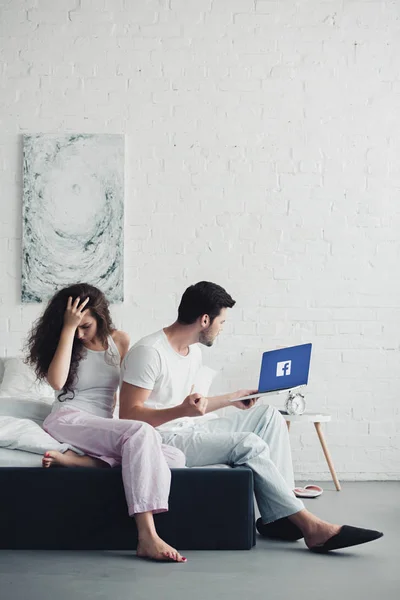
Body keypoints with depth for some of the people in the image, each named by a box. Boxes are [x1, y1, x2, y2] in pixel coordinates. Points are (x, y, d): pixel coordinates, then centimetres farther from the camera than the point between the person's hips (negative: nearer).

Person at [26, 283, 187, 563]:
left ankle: (76, 459, -30)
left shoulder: (119, 341, 12)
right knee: (140, 432, -34)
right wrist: (68, 328, -14)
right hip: (69, 420, -5)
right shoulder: (61, 341, 5)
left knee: (175, 457, -21)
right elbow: (57, 382, -15)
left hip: (103, 428, 5)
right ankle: (147, 537, -44)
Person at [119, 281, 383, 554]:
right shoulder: (149, 352, -17)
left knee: (268, 416, 0)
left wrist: (232, 398, 22)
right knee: (249, 444, -24)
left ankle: (279, 514, -10)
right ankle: (308, 525, -15)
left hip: (187, 430, 10)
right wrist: (181, 411, -35)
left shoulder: (193, 352, 12)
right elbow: (128, 416, -22)